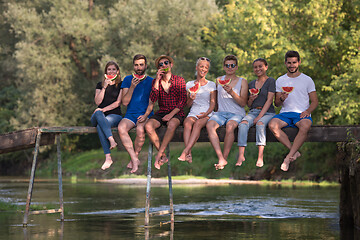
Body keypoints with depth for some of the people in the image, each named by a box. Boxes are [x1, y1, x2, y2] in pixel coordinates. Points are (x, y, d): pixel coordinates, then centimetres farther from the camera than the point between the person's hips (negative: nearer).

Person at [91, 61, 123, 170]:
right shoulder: (100, 85, 19)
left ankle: (108, 157, -45)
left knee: (100, 126, -36)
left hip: (115, 115, -2)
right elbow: (98, 102, 3)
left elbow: (118, 102, -1)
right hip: (99, 116, 3)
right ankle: (111, 140, -53)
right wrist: (104, 87, -6)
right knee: (98, 113, -37)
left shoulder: (121, 85, 11)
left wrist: (104, 109, -12)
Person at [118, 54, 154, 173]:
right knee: (121, 128, -32)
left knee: (140, 129, -36)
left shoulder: (151, 81, 7)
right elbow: (125, 102, 3)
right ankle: (135, 160, -29)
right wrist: (132, 87, -11)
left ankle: (135, 157, -13)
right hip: (130, 114, 2)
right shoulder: (127, 80, 10)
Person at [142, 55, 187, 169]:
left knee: (172, 124, -38)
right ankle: (163, 156, -23)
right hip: (161, 112, 3)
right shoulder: (156, 81, 9)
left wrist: (171, 114, -16)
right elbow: (153, 100, -6)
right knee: (148, 126, -29)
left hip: (176, 113, -3)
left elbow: (182, 101, -3)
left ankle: (159, 155, -34)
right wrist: (157, 80, -10)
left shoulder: (179, 80, 3)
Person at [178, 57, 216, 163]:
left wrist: (206, 114, -14)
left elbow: (213, 103, 5)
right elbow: (188, 104, 15)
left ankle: (185, 152, -45)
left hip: (207, 113, -1)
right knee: (187, 123, -34)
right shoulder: (189, 84, 16)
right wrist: (191, 99, -8)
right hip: (193, 112, 1)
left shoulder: (211, 85, 11)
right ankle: (189, 154, -45)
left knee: (198, 124, -36)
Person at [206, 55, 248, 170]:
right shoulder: (219, 80, 15)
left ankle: (225, 157, -25)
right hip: (221, 112, 3)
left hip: (237, 113, -2)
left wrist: (232, 92, -16)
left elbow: (243, 103, -3)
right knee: (209, 125, -31)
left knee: (230, 126, -37)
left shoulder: (242, 82, 6)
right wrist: (217, 110, 9)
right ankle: (221, 159, -38)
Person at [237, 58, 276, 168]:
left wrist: (259, 117, -17)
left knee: (260, 124, -37)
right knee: (243, 124, -28)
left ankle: (260, 157, -40)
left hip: (267, 112, -4)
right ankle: (241, 155, -36)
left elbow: (269, 100, -8)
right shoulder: (251, 84, 20)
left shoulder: (271, 81, 2)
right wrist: (250, 100, -1)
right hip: (253, 112, 4)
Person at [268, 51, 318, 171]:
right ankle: (294, 152, -25)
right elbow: (277, 104, 15)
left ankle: (289, 157, -32)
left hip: (302, 114, -2)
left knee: (305, 126, -38)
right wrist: (281, 99, -9)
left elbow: (315, 101, 8)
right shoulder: (280, 81, 16)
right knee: (272, 125, -32)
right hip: (285, 113, 2)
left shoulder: (307, 80, 11)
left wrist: (308, 111, -13)